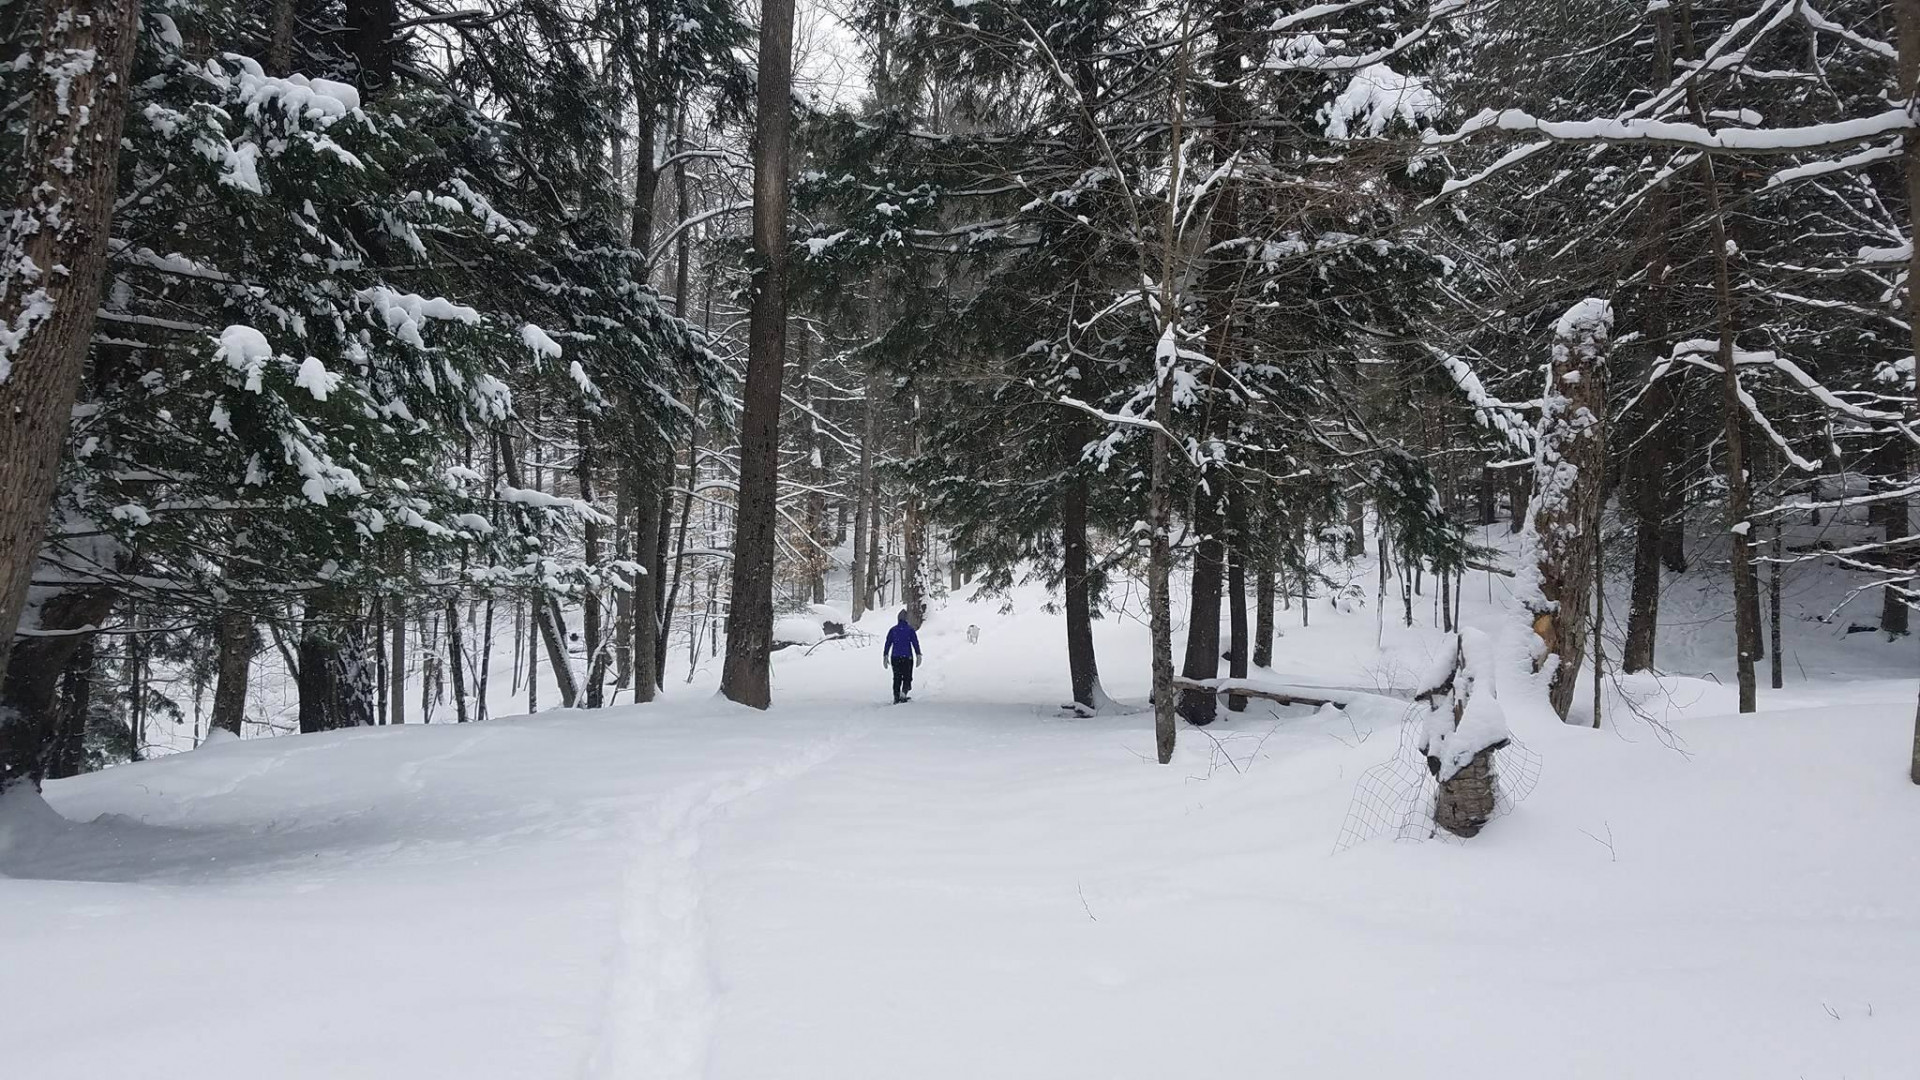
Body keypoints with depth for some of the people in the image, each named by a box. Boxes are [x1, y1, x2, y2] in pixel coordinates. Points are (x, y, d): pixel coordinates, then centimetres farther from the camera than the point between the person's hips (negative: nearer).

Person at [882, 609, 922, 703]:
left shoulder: (893, 630, 4)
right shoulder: (910, 629, -2)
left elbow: (887, 644, 2)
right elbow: (915, 643, -6)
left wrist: (885, 656, 6)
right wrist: (918, 655, -3)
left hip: (895, 657, 2)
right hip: (907, 657, -2)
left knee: (897, 678, 11)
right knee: (907, 677, 7)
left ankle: (896, 697, 4)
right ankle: (903, 692, -17)